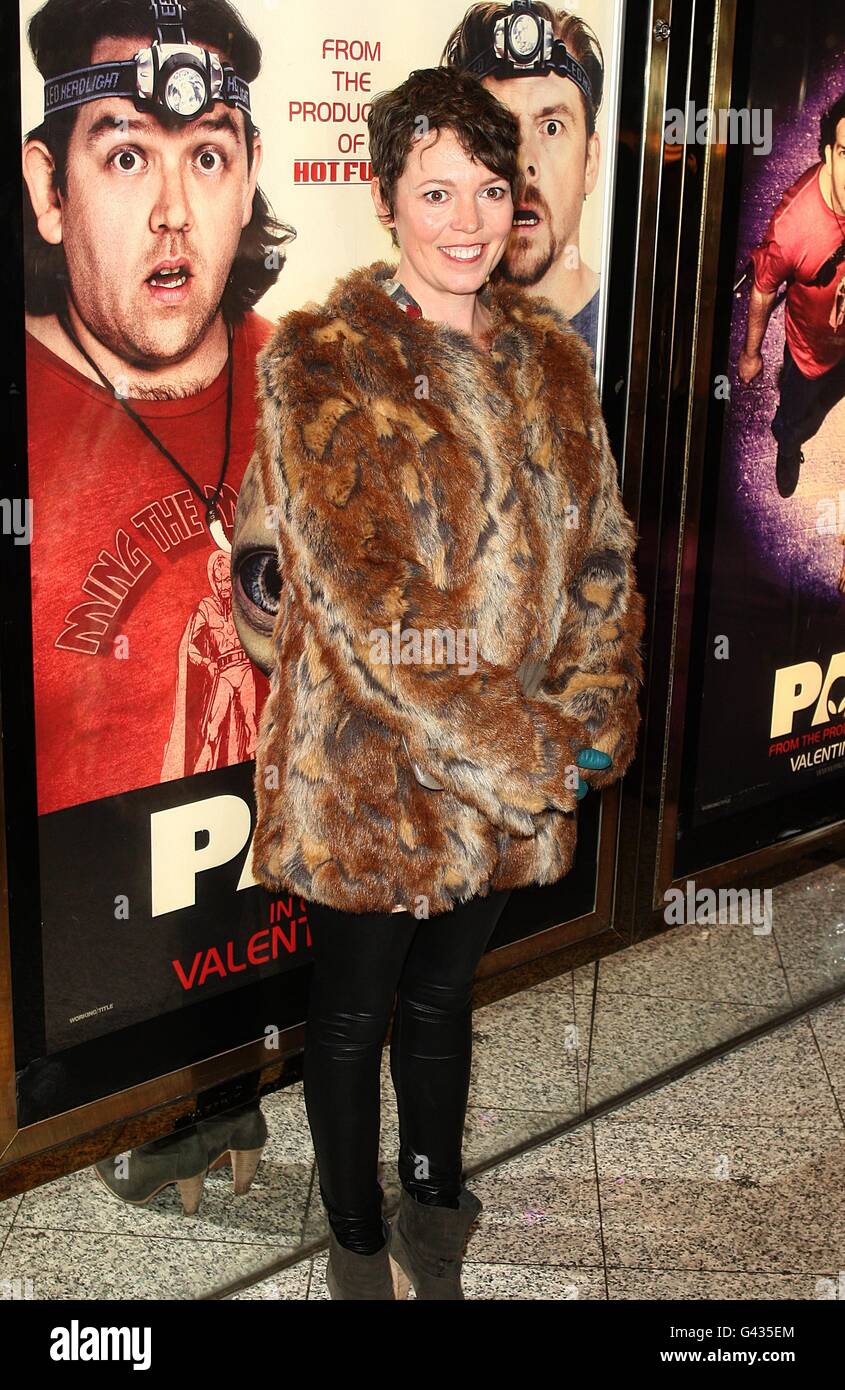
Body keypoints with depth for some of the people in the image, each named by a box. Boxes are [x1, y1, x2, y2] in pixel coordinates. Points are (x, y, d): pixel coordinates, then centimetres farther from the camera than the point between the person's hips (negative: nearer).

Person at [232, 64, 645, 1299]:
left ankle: (434, 1208, 45)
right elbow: (364, 605, -21)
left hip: (524, 771, 5)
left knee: (444, 994, 23)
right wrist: (525, 752, -20)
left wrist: (591, 721, -7)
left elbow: (600, 550, 6)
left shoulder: (549, 354, 4)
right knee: (354, 1014, 14)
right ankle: (359, 1244, 38)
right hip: (369, 770, -5)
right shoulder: (321, 360, -15)